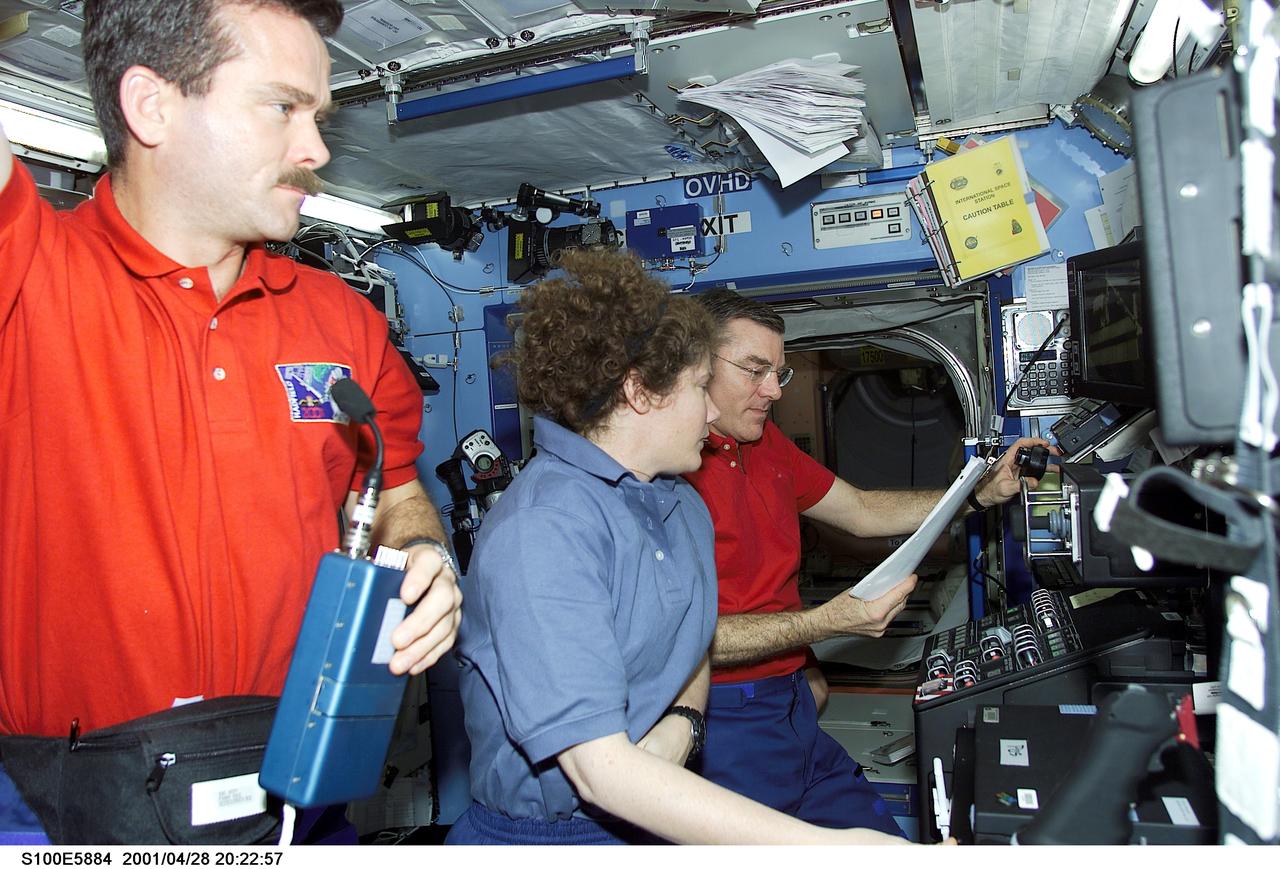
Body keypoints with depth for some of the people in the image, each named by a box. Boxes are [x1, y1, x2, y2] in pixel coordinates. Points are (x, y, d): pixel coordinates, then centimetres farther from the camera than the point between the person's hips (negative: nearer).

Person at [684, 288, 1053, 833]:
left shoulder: (764, 443, 11)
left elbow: (863, 512, 21)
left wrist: (983, 493, 15)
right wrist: (825, 623, -22)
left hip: (793, 708, 8)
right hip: (723, 722, -8)